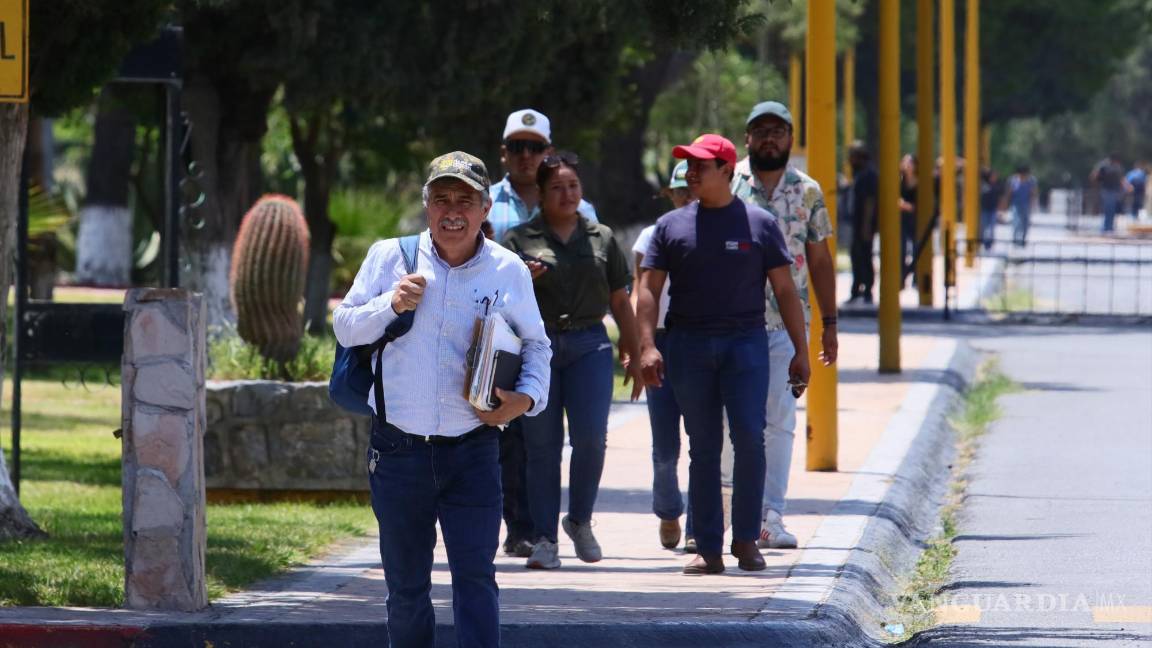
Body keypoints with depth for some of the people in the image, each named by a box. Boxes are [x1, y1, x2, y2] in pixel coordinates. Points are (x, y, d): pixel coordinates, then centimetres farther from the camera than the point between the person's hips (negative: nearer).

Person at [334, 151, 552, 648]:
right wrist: (390, 305, -13)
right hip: (399, 448, 1)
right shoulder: (389, 257, 3)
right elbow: (344, 328, 6)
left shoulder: (508, 271, 3)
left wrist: (528, 397, -6)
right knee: (406, 583, 10)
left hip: (473, 452, -1)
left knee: (475, 576, -9)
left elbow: (535, 345, 13)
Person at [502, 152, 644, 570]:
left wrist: (635, 356, 14)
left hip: (589, 346, 1)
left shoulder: (601, 238, 13)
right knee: (542, 444, -3)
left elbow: (620, 302, 17)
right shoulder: (520, 240, 6)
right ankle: (545, 539, 2)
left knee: (590, 437, -11)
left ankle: (580, 520, 11)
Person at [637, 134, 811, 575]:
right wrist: (647, 345, -8)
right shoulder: (671, 226, 9)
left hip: (746, 342, -1)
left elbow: (785, 290, 7)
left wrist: (801, 352, 3)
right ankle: (707, 548, 5)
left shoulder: (759, 224, 6)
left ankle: (746, 539, 0)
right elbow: (649, 289, 6)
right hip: (689, 345, 1)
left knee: (750, 438, -12)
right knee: (703, 447, 3)